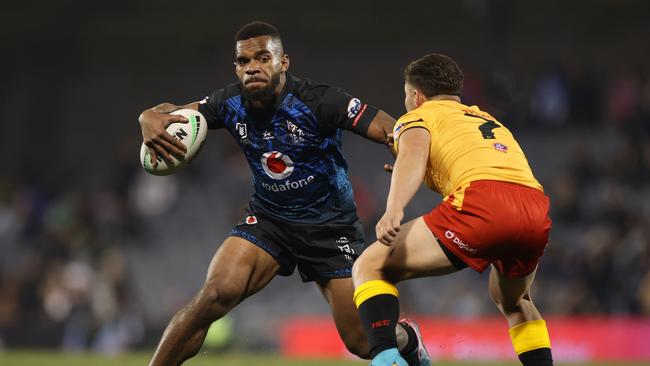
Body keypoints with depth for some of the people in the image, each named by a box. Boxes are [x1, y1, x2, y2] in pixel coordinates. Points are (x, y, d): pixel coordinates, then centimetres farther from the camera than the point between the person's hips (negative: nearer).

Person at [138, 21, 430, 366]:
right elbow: (170, 112, -1)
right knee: (216, 294, -24)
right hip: (268, 220, 3)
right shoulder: (231, 103, -11)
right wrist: (150, 119, -26)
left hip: (331, 228, -2)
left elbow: (394, 132, -25)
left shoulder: (318, 101, -23)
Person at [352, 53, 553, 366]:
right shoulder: (488, 119, 39)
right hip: (537, 209, 6)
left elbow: (415, 152, -3)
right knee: (512, 302, 35)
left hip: (481, 205, -6)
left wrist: (393, 210, -20)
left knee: (369, 268, 2)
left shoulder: (417, 117, 20)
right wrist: (429, 176, 58)